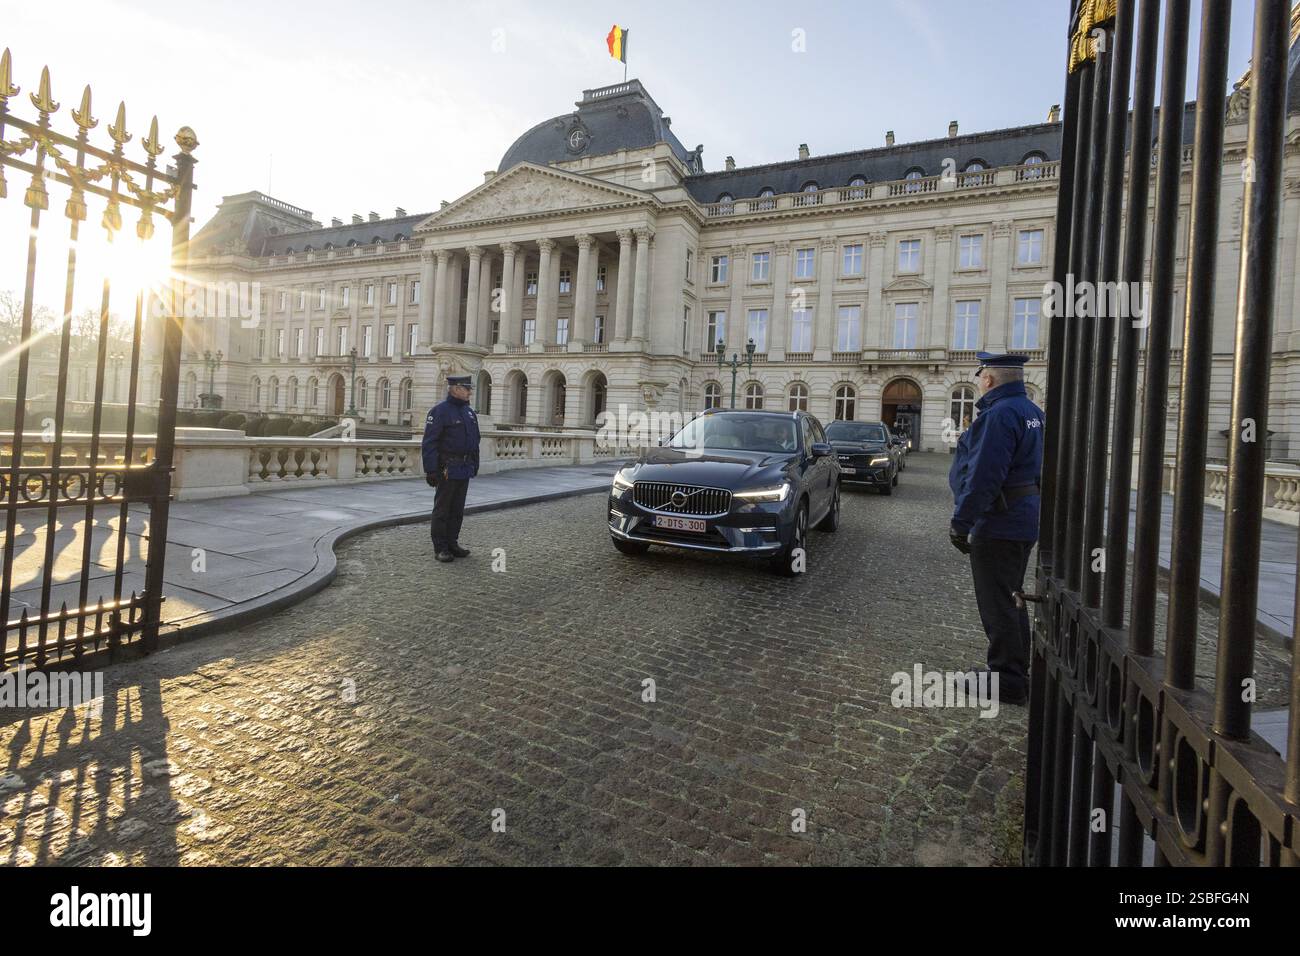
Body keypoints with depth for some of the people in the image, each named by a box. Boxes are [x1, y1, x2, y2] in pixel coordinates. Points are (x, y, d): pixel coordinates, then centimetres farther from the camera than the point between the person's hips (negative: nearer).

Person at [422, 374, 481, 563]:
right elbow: (429, 443, -15)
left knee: (457, 510, 13)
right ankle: (440, 548, 8)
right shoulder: (439, 411, -10)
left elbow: (475, 440, 20)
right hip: (447, 469, -7)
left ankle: (452, 543, 23)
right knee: (442, 509, 2)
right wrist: (431, 470, -19)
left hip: (464, 470, 8)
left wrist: (475, 465, 16)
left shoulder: (469, 412, 14)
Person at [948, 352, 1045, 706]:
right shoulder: (1031, 411, 13)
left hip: (998, 526, -10)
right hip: (1023, 521, 11)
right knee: (1010, 601, 19)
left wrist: (960, 523, -21)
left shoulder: (999, 414, -19)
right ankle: (1015, 674, 31)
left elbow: (983, 476, -25)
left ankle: (1007, 683, 8)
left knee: (998, 606, -1)